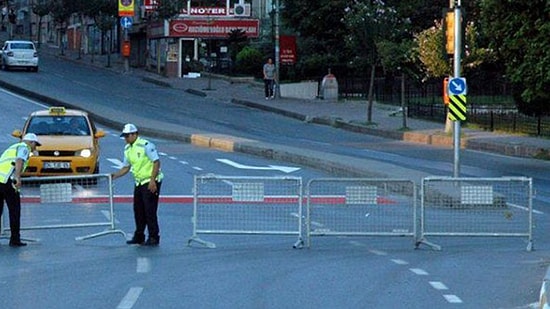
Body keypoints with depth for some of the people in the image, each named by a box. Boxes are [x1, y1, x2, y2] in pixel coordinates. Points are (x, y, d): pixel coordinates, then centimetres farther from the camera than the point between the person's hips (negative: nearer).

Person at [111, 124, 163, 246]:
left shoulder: (146, 145, -15)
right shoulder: (127, 149, 11)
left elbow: (156, 162, -17)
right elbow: (126, 167, 18)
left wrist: (152, 180, -21)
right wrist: (115, 175, 2)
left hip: (150, 182, -8)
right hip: (139, 183, 8)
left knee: (150, 211, -8)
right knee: (138, 210, 10)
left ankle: (154, 237, -3)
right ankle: (139, 237, 19)